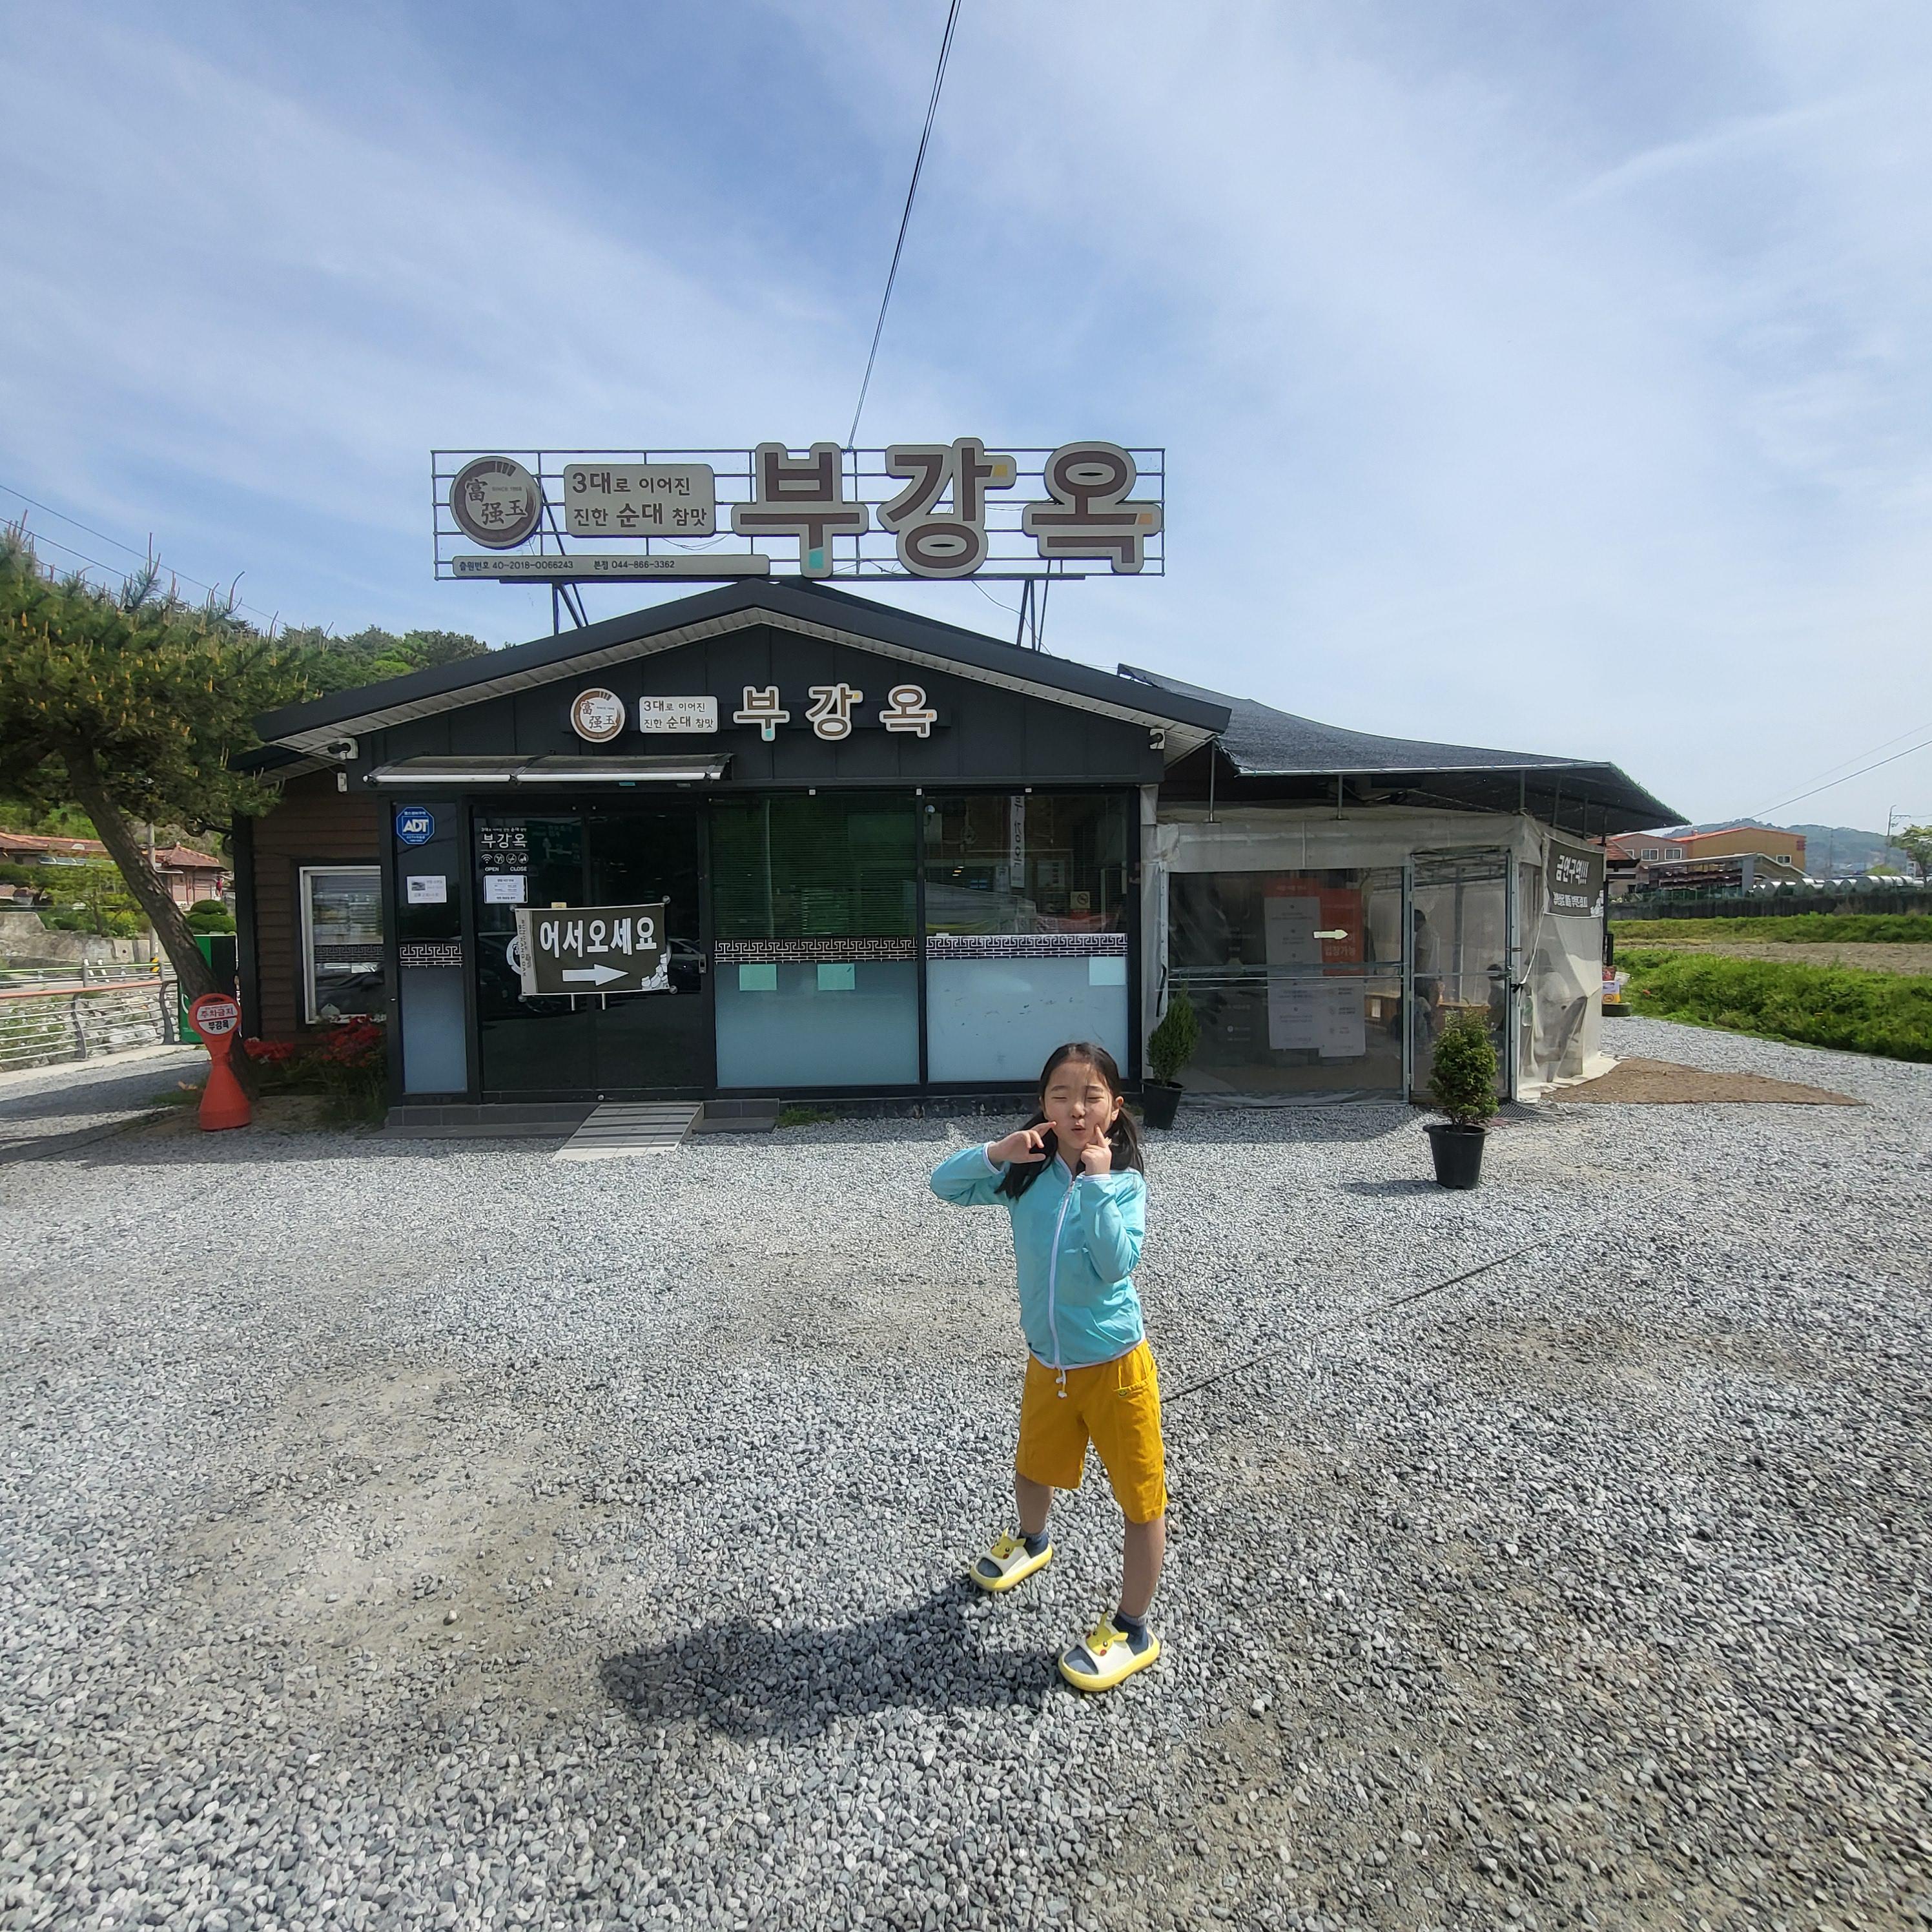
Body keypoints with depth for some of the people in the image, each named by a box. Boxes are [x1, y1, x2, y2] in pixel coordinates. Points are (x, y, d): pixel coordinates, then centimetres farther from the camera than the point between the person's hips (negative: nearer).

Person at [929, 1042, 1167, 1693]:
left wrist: (1097, 1182, -29)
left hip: (1115, 1365, -4)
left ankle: (1132, 1629, 29)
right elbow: (944, 1184, -6)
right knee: (1033, 1474, 28)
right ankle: (1031, 1542, 60)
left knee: (1141, 1498, 8)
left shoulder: (1125, 1183, -15)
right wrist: (996, 1152, -21)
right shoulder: (1026, 1174, -7)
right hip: (1047, 1365, 4)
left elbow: (1115, 1264, -29)